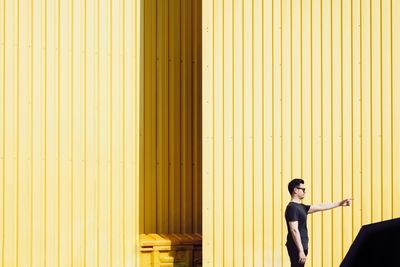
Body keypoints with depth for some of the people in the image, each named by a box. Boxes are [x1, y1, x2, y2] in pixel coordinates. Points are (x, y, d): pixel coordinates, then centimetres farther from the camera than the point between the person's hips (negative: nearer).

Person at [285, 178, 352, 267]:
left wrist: (340, 203, 23)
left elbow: (320, 207, 21)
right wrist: (301, 251, -23)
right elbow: (294, 230, -20)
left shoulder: (301, 207, 15)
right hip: (297, 248, -10)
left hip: (301, 247, 10)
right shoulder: (292, 208, -14)